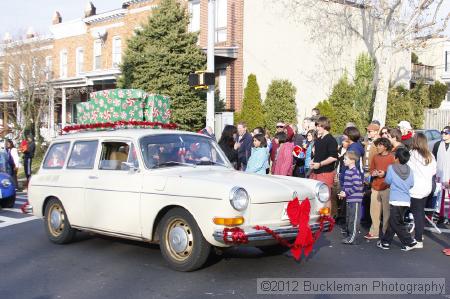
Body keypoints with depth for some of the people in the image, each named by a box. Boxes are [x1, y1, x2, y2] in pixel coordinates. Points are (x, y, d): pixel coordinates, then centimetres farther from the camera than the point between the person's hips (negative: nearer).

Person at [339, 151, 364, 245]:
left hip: (355, 199, -10)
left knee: (354, 218, -3)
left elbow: (356, 186, -23)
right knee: (348, 217, 18)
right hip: (349, 199, 10)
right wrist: (343, 191, 7)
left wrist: (346, 193, -18)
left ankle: (353, 238, 1)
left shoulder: (355, 172, -18)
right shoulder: (347, 171, 12)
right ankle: (348, 233, 29)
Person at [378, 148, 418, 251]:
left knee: (397, 224, 4)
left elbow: (388, 181, -1)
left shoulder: (391, 168, -8)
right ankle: (385, 242, 20)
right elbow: (411, 184, 5)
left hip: (396, 200, -6)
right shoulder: (409, 170, 3)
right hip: (406, 200, 6)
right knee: (392, 222, 15)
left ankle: (410, 242, 2)